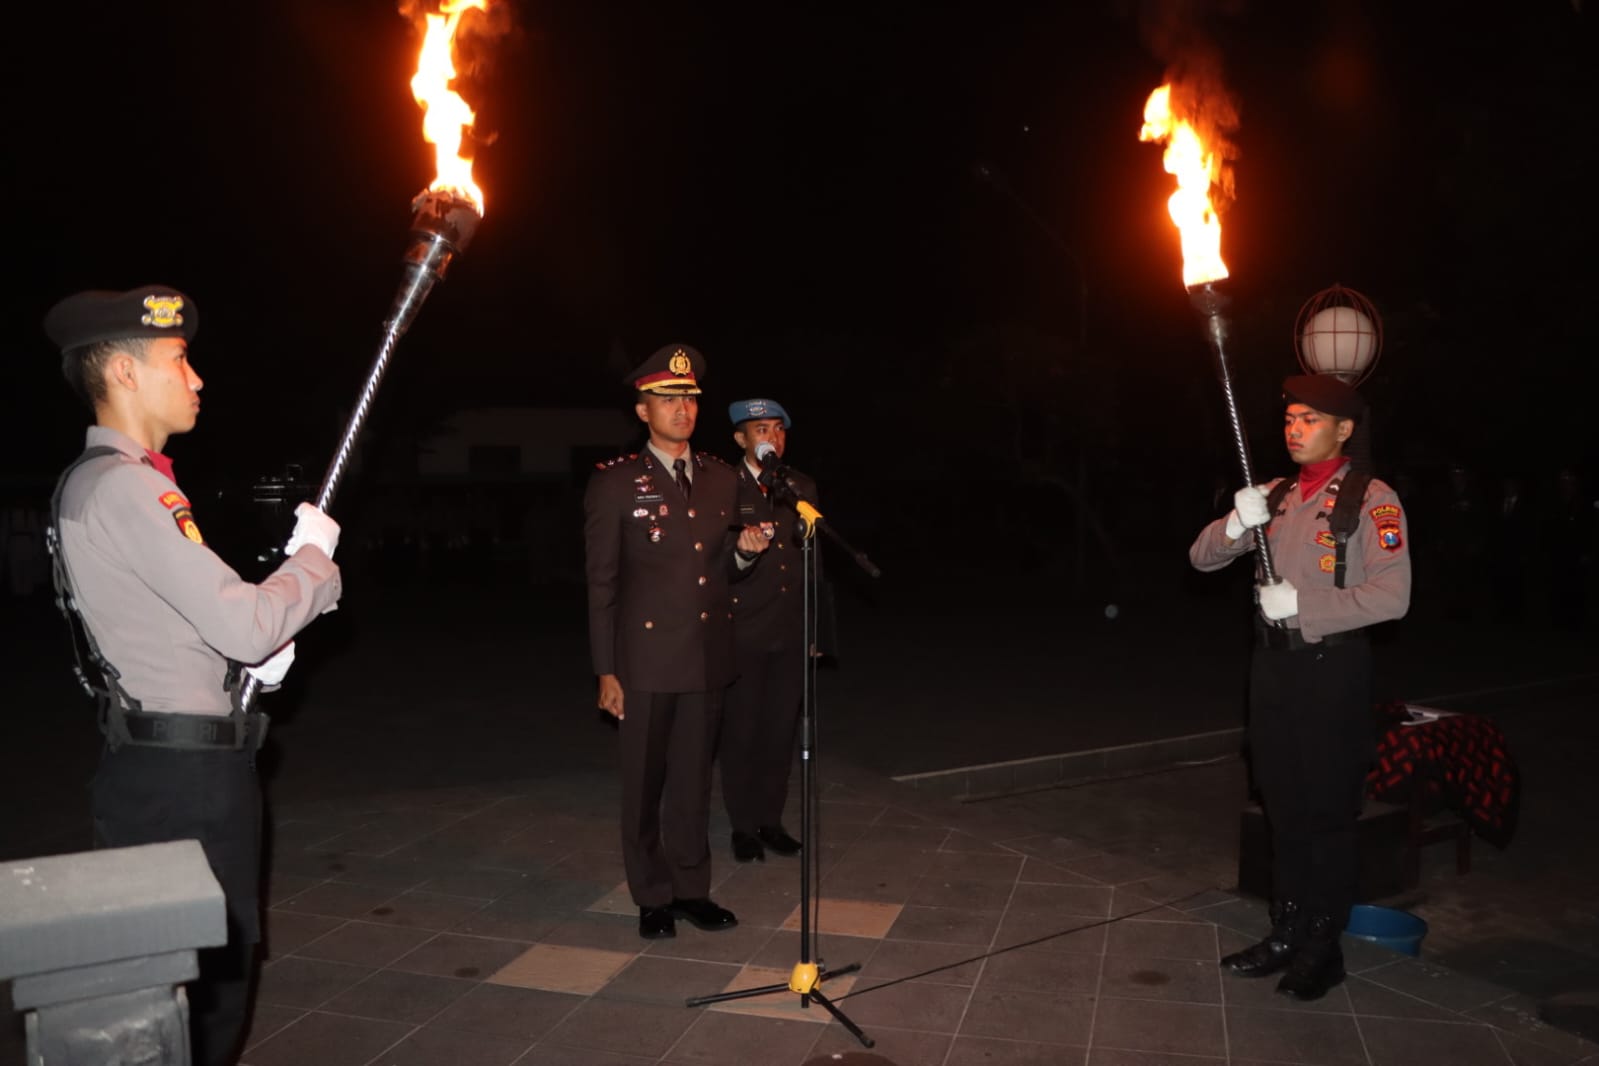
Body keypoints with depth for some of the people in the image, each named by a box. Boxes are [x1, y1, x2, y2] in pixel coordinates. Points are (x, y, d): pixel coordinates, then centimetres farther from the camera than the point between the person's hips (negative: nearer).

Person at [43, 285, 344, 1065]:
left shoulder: (98, 482, 15)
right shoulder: (124, 486, -18)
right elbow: (243, 623, -22)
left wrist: (254, 654, 6)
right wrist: (315, 557, -5)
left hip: (176, 766, 10)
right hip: (182, 775, -10)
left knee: (210, 973, 18)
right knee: (203, 984, 0)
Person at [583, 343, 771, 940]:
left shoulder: (722, 478, 8)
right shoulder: (614, 482, -5)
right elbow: (601, 582, -5)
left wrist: (746, 551, -7)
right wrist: (606, 670, -7)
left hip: (707, 659, 4)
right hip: (646, 658, -4)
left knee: (694, 780, 14)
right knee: (645, 784, 8)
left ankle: (692, 890, 29)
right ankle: (653, 898, 24)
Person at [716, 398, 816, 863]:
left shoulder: (802, 488, 9)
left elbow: (812, 561, 13)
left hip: (791, 633, 4)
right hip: (742, 633, -4)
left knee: (780, 731, 11)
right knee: (741, 732, 4)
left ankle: (770, 819, 25)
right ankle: (744, 825, 20)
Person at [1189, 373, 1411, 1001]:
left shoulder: (1372, 500, -8)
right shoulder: (1276, 496, 10)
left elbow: (1391, 596, -18)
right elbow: (1202, 558, 7)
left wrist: (1301, 604, -20)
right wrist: (1236, 524, -12)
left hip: (1332, 669, -6)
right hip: (1272, 665, 6)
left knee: (1328, 814, 5)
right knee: (1283, 809, 15)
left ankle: (1323, 949, 19)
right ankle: (1286, 934, 28)